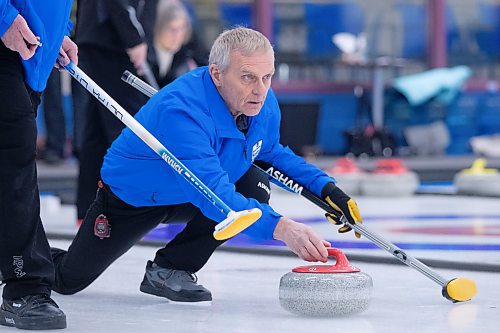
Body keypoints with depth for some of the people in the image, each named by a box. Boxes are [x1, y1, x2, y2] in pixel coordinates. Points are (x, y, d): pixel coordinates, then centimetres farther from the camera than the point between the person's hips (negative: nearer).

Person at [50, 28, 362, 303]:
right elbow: (212, 194, -50)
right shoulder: (181, 109, -41)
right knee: (69, 280, -1)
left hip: (188, 198, 5)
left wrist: (326, 188, -10)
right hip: (132, 198, -5)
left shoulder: (264, 103, -17)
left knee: (255, 187, -21)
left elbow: (273, 152, 6)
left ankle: (170, 269, -7)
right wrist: (280, 228, -62)